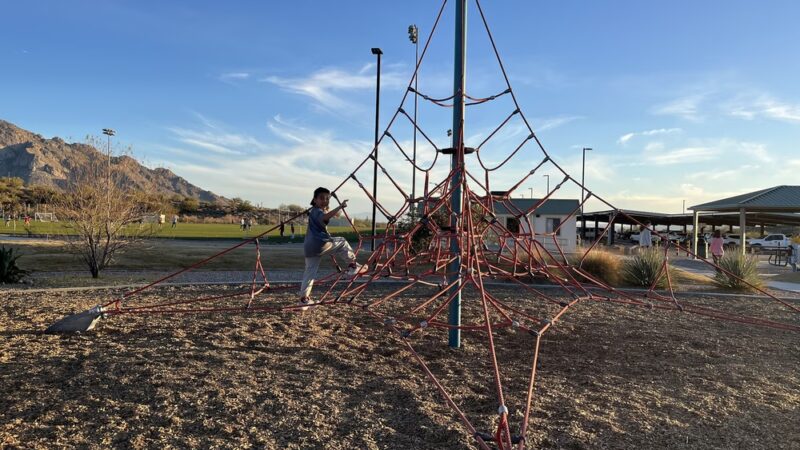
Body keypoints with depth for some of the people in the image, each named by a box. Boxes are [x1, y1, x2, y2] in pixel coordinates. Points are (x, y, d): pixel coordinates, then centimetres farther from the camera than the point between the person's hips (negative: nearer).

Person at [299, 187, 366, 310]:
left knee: (309, 272, 13)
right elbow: (326, 217, -35)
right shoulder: (317, 211, -8)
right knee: (342, 242, 13)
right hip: (321, 244, -9)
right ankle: (352, 266, 11)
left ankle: (304, 299, 13)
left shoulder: (313, 211, 24)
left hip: (309, 248, 9)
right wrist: (340, 206, -40)